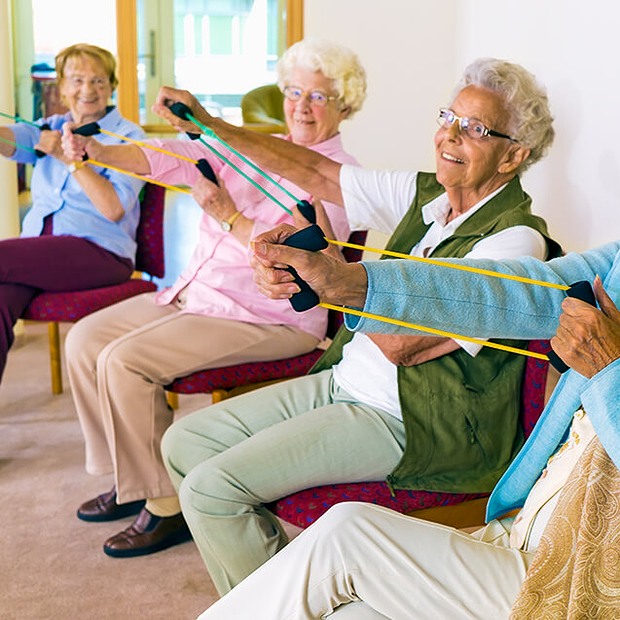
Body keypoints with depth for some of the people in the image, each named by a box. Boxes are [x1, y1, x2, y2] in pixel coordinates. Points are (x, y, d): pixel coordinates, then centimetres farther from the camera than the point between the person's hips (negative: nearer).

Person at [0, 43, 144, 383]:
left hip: (99, 251, -4)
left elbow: (114, 209, -8)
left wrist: (70, 157, -12)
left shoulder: (128, 136, 5)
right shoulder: (50, 129, 21)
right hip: (38, 246, 4)